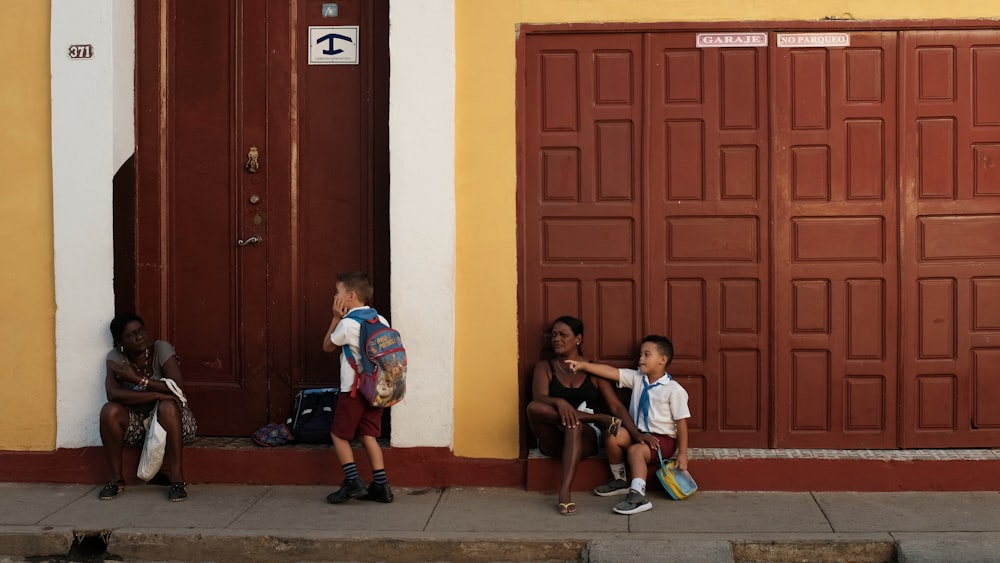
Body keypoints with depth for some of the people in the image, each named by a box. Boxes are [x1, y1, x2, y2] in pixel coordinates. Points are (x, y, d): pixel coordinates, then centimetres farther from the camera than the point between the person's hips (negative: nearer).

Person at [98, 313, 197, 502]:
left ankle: (177, 479, -28)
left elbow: (177, 387, -25)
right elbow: (113, 394, -25)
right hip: (137, 422, 2)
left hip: (167, 422, -2)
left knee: (168, 407, -35)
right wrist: (157, 395, -32)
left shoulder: (161, 348, -13)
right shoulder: (116, 357, -8)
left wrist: (137, 379, -26)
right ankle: (116, 479, -12)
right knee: (110, 411, -27)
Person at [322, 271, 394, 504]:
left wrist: (336, 318, 4)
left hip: (353, 390, -7)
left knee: (339, 434, 7)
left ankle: (353, 481, 2)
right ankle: (380, 486, 7)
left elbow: (328, 346, 1)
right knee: (369, 435, 11)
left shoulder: (347, 324, -14)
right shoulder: (381, 321, 6)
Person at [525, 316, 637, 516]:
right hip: (553, 440, 1)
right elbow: (539, 398, -9)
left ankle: (565, 492, -49)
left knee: (575, 425, -39)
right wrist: (559, 402, -33)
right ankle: (600, 419, -25)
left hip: (586, 438, -1)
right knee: (533, 408, -30)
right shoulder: (545, 368, 10)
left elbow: (616, 406, 3)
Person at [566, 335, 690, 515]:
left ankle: (638, 496, -41)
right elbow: (611, 372, -1)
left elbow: (681, 423, -10)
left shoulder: (674, 390, -10)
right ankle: (619, 480, 3)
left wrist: (682, 454, -13)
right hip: (638, 433, 6)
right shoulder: (637, 378, 6)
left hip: (663, 438, -6)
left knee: (635, 450, -32)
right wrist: (582, 365, -11)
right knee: (612, 437, -18)